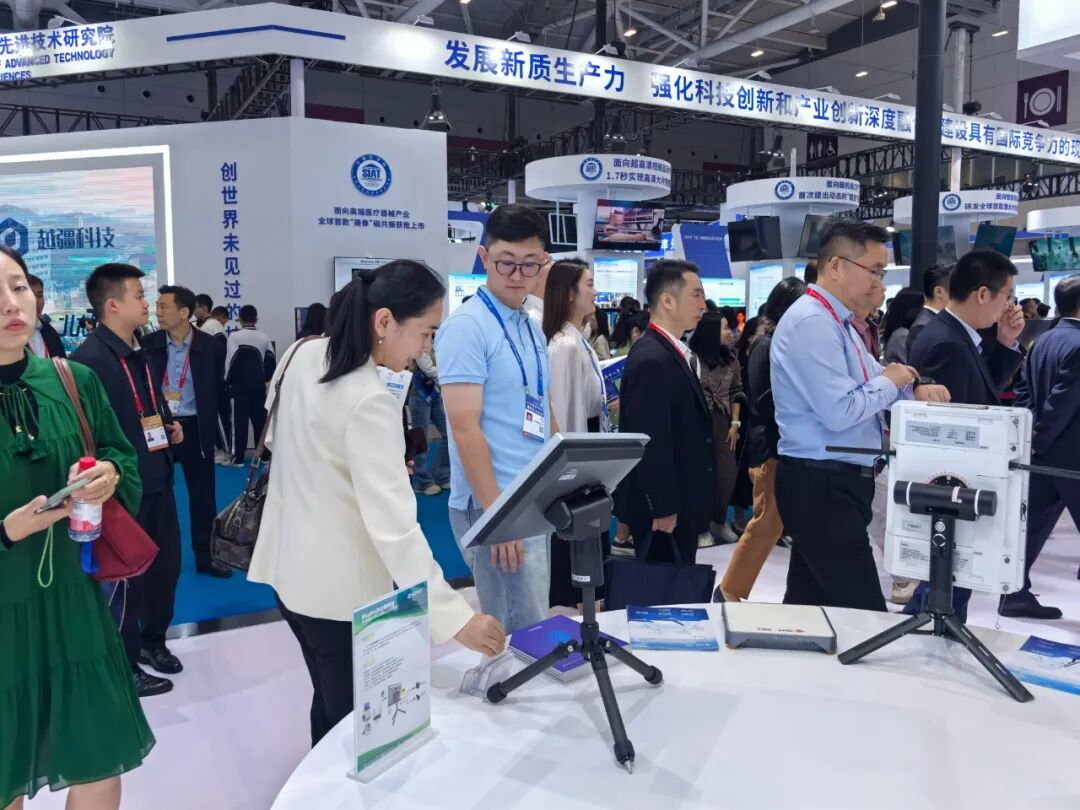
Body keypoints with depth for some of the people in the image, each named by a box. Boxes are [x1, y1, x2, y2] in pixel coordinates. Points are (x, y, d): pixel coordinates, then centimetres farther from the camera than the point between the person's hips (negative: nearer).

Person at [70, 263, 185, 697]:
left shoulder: (139, 352, 11)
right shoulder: (89, 359, -19)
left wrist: (170, 428, 5)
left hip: (158, 482, 8)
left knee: (167, 565, 18)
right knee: (126, 578, 7)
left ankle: (153, 641, 40)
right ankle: (127, 664, 26)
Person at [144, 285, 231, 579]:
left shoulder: (211, 346, -5)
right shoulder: (148, 344, -3)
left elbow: (217, 391, 3)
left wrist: (208, 425, 0)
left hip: (195, 429, 0)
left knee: (203, 494, 7)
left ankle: (205, 556, 20)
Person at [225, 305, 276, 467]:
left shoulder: (235, 336, -8)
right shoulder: (264, 338, 2)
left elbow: (231, 362, -9)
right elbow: (270, 362, 2)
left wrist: (227, 381, 3)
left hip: (240, 386, -3)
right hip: (259, 386, 3)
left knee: (239, 421, -1)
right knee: (260, 420, 8)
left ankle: (238, 457, 0)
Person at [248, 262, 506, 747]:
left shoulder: (302, 354, -1)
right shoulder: (369, 401, -27)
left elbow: (276, 442, 15)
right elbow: (394, 524, -31)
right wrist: (454, 615, -30)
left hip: (290, 566, 9)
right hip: (339, 588, -8)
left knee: (330, 705, 24)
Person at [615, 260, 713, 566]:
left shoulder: (670, 352, 12)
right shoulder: (653, 359, -20)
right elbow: (651, 442, -23)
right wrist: (664, 509, -21)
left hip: (678, 502, 9)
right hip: (665, 508, -9)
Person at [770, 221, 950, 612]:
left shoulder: (836, 322, 16)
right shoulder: (812, 323, -18)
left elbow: (871, 383, 21)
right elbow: (840, 413, -25)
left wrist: (914, 389, 0)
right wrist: (888, 382, -8)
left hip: (830, 483, 11)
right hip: (822, 486, -11)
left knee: (809, 603, 17)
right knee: (863, 613, -9)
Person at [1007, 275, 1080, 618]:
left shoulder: (1043, 341, 10)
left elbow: (1024, 389, 12)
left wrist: (1032, 434, 7)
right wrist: (1038, 442, -11)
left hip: (1044, 451, 8)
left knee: (1031, 524, 10)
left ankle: (1015, 595, 14)